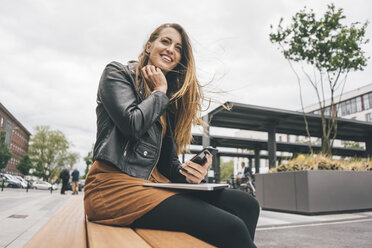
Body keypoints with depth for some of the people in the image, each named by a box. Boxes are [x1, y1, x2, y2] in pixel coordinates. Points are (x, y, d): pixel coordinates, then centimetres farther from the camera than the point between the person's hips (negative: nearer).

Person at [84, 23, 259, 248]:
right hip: (116, 182, -6)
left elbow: (168, 160, 15)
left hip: (155, 181, 7)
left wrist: (187, 173, -6)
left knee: (246, 206, -14)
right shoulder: (117, 73, 6)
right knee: (229, 228, -26)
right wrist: (159, 92, 2)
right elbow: (133, 124, -14)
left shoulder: (169, 100, 21)